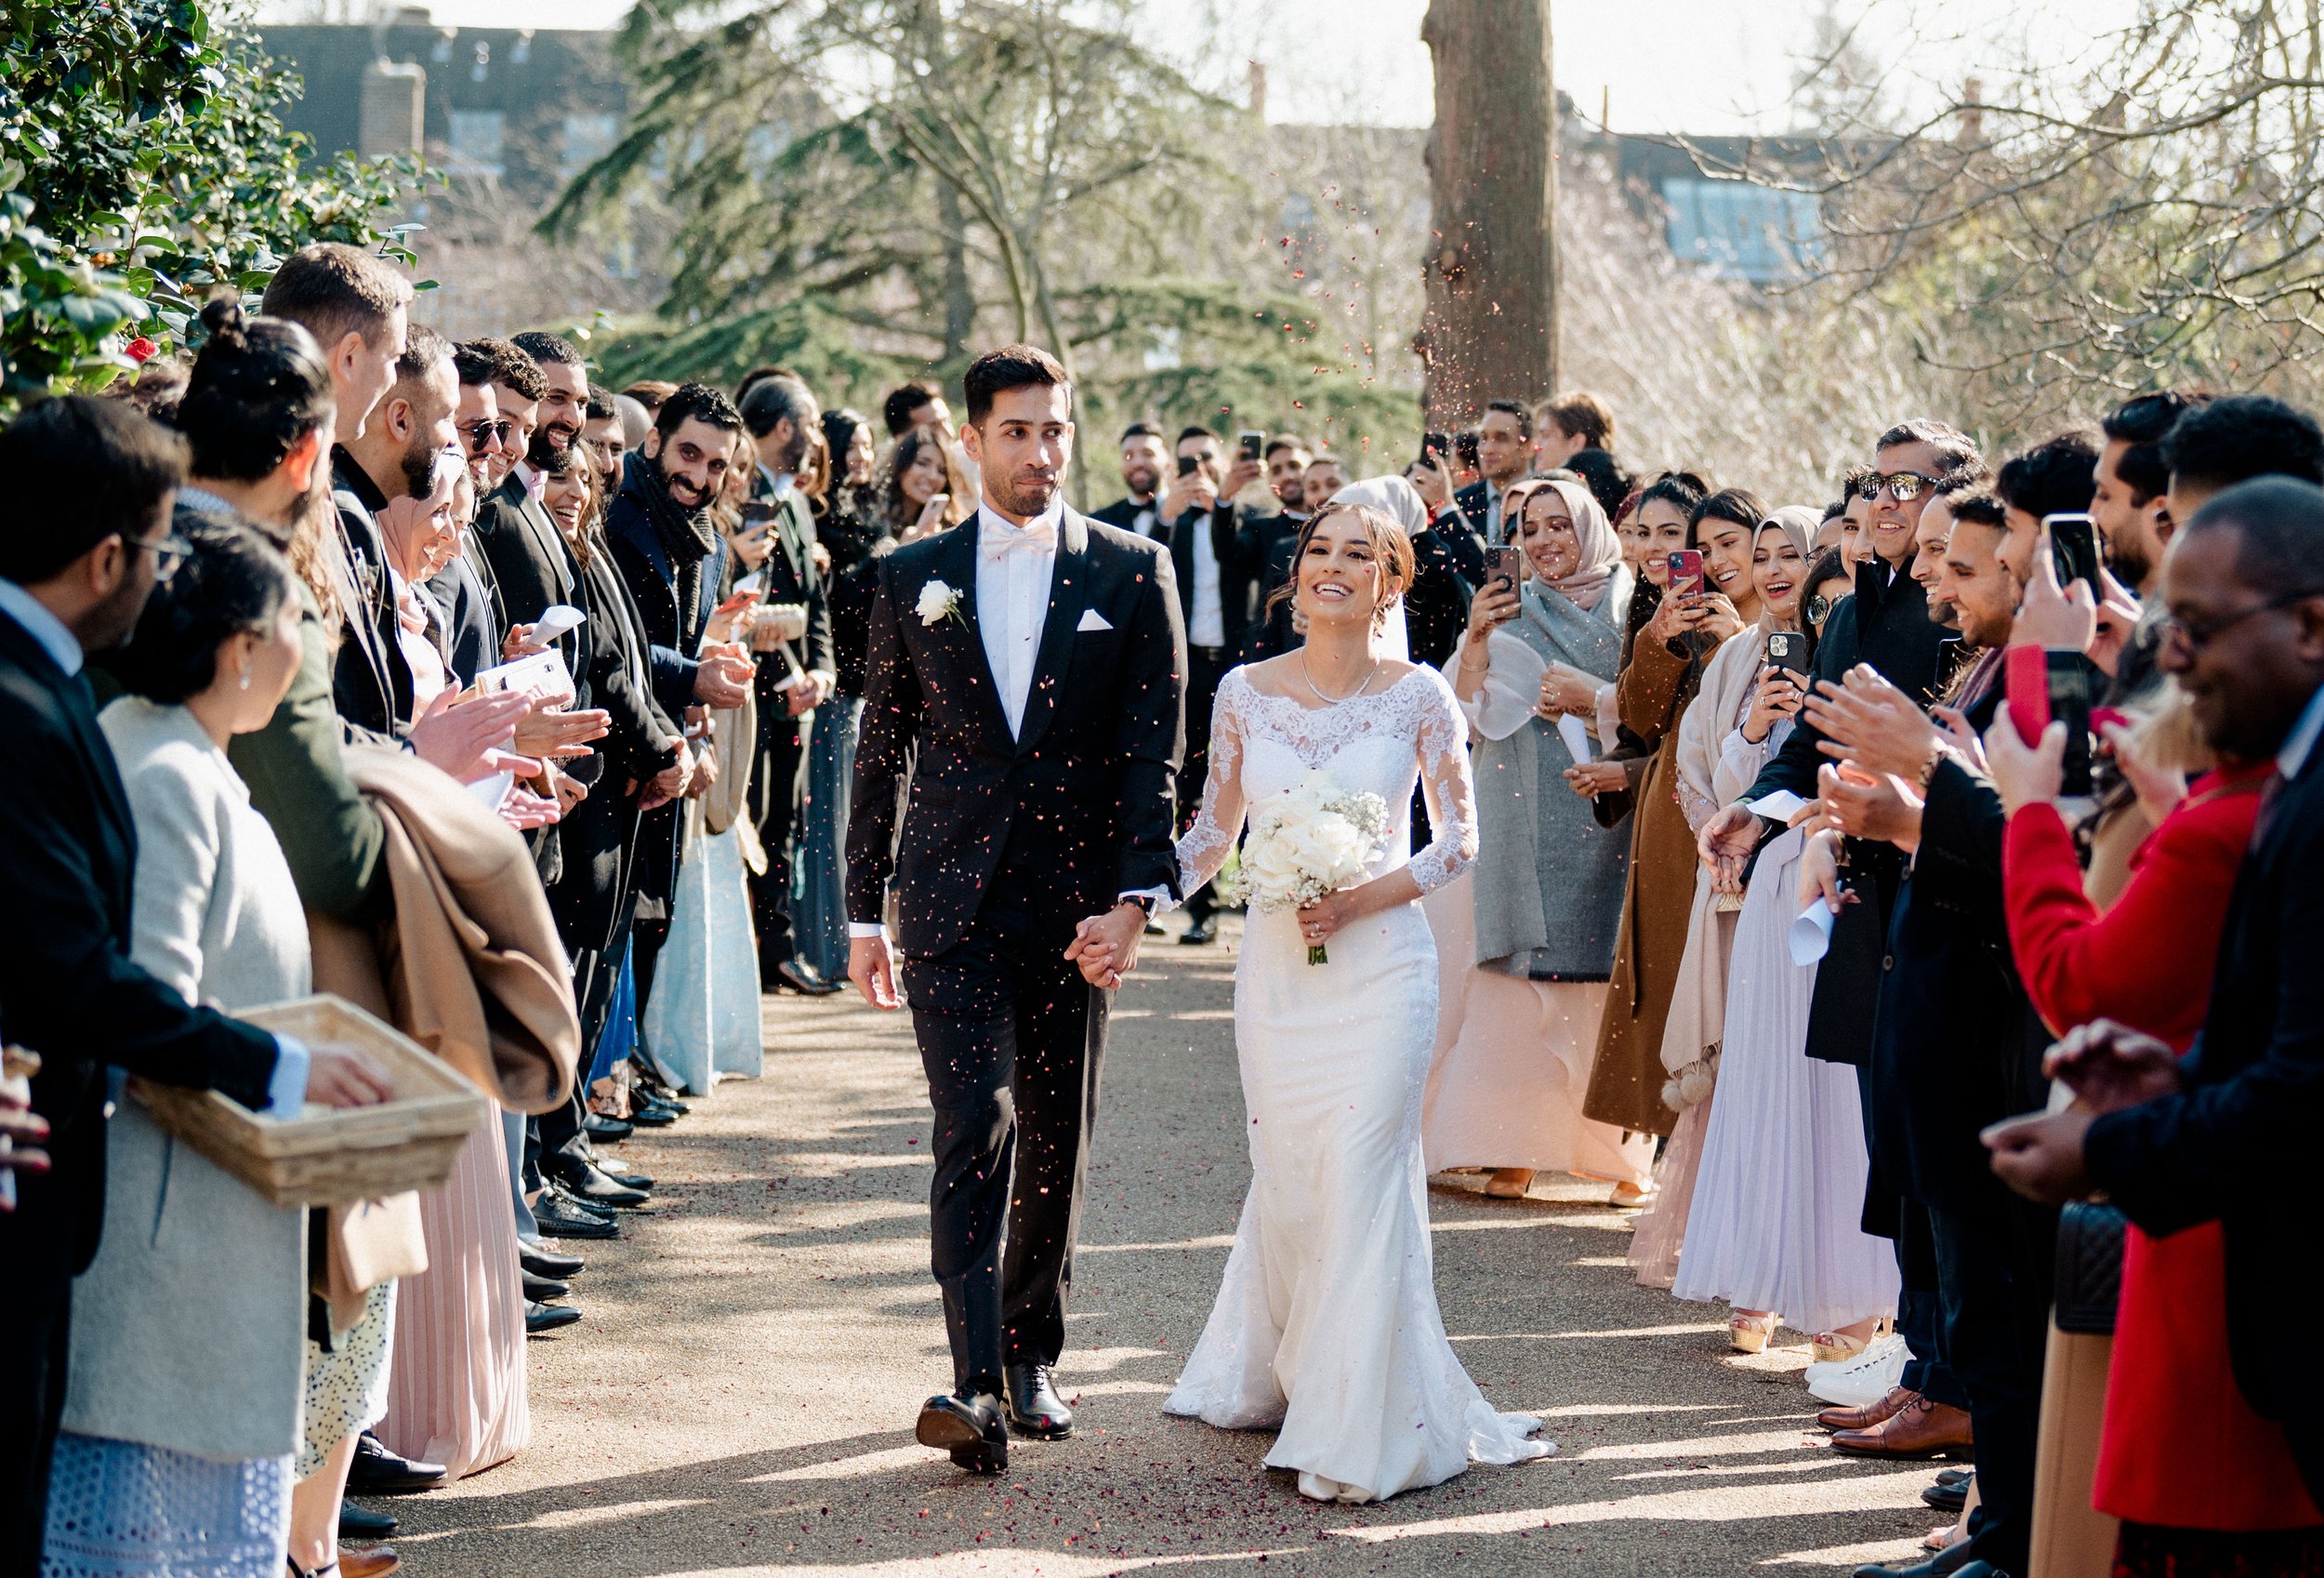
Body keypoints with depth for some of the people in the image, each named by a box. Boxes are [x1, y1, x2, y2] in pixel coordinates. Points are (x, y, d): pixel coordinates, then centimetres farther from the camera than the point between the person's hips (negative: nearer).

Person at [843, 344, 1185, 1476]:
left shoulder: (1132, 573, 3)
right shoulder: (912, 578, 6)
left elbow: (1155, 748, -1)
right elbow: (881, 749, 10)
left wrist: (1135, 896, -12)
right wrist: (863, 911, 9)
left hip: (1075, 903, 1)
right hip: (951, 901, -1)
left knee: (1056, 1138, 9)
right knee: (973, 1126, -12)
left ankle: (1032, 1357, 24)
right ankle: (976, 1381, -18)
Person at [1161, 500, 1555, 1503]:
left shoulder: (1419, 696, -3)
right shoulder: (1246, 692, 3)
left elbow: (1460, 838, 0)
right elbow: (1213, 833, 10)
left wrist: (1364, 897, -13)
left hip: (1381, 961, -2)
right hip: (1276, 962, 2)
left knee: (1361, 1179, -7)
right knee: (1284, 1177, 8)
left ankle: (1356, 1428, 2)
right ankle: (1270, 1374, 32)